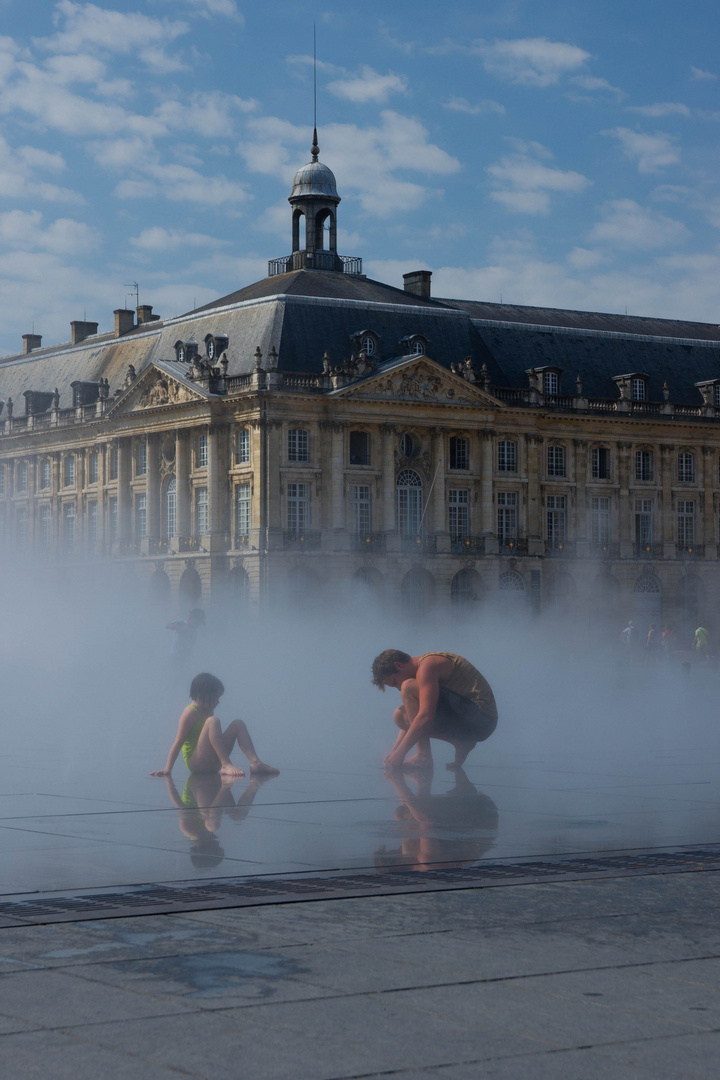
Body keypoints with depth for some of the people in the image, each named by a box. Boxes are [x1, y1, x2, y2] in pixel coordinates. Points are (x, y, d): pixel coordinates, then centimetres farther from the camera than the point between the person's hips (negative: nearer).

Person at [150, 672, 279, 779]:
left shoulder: (207, 711, 16)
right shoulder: (190, 712, -10)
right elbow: (178, 742, -14)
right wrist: (168, 769, -17)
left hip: (212, 764, 9)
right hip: (196, 763, -9)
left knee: (238, 724, 5)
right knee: (213, 721, -27)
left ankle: (255, 763, -16)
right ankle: (226, 765, -36)